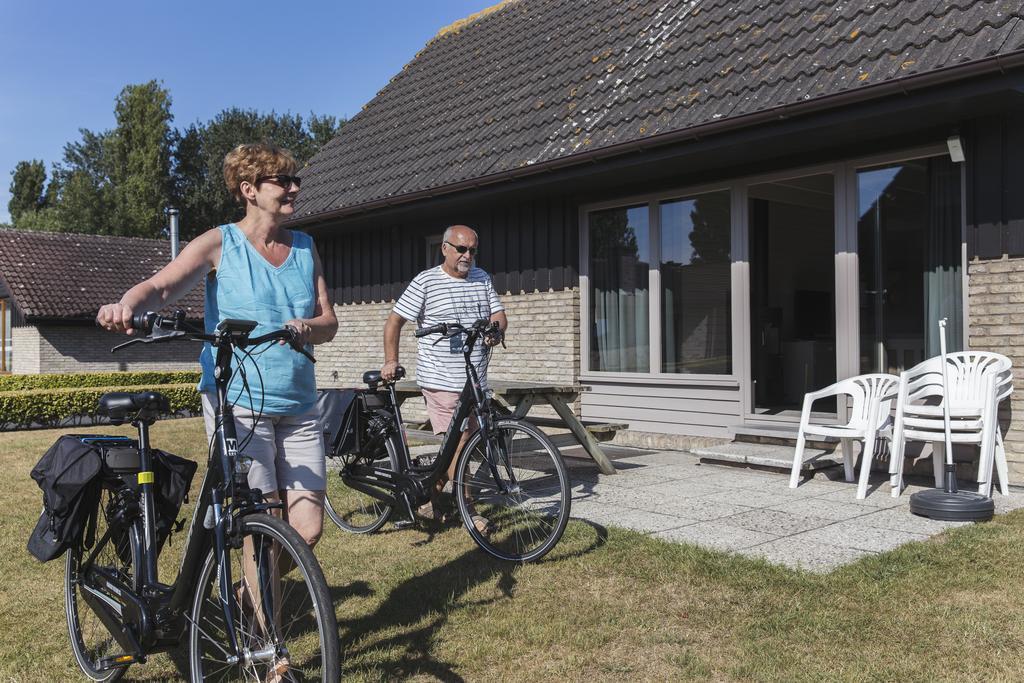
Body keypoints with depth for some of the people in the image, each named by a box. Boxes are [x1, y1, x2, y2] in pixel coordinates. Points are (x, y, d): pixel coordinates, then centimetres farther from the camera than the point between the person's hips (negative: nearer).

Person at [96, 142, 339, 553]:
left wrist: (306, 328, -15)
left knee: (307, 532, 2)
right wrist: (127, 305, -37)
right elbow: (161, 287, -14)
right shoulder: (220, 243, -1)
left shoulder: (305, 248, 12)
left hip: (299, 407, 4)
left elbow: (329, 323, 8)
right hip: (236, 402, -4)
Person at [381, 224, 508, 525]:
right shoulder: (426, 281, -5)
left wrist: (496, 330, -13)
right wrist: (391, 361, -5)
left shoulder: (482, 278, 12)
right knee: (459, 442, -8)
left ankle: (431, 497, 28)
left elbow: (499, 315, 10)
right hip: (441, 380, -6)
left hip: (475, 380, 6)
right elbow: (394, 321, -1)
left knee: (459, 443, 12)